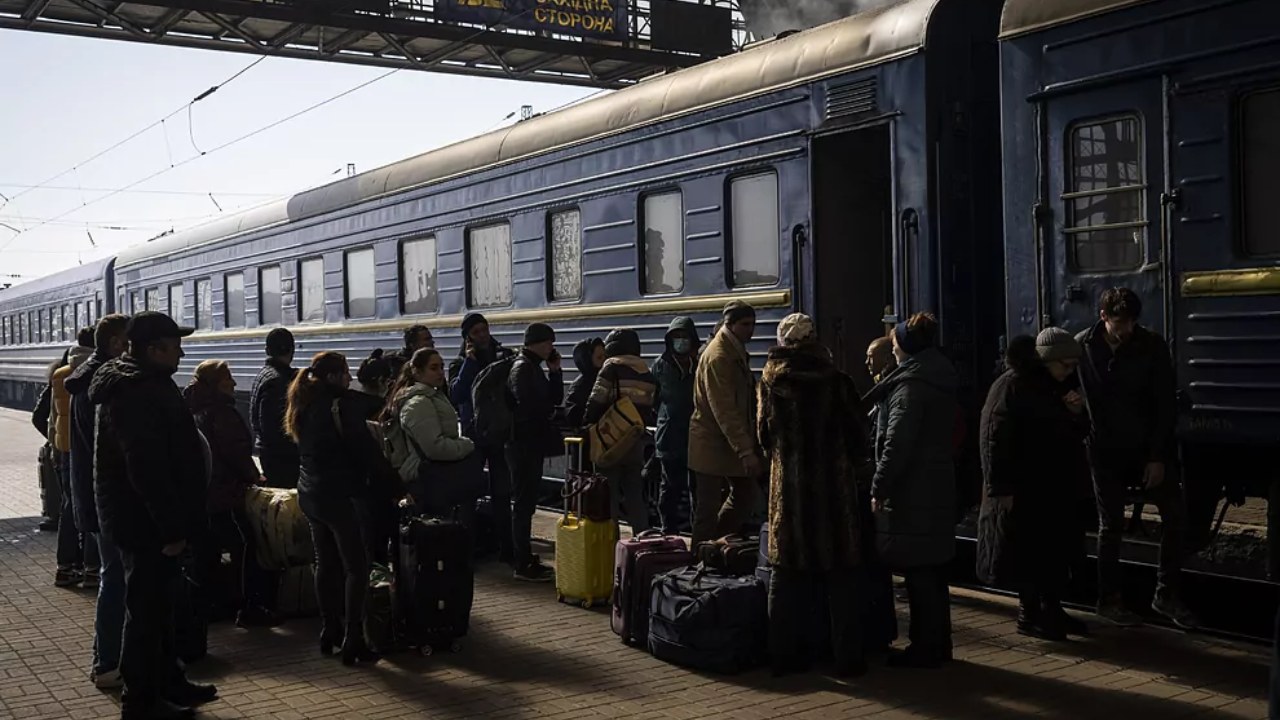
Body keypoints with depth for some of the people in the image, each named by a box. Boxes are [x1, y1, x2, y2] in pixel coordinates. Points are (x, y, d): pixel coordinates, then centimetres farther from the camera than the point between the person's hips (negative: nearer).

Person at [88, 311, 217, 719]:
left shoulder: (144, 384, 13)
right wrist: (171, 528, -24)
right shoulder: (138, 394, -22)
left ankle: (169, 683, 32)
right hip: (146, 522, -11)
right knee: (147, 610, -1)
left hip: (146, 520, 11)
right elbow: (148, 468, -28)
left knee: (157, 605, 19)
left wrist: (174, 522, 22)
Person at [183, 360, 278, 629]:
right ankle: (249, 608, -5)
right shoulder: (221, 412, -15)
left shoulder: (194, 409, 13)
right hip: (223, 493, -9)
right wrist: (253, 477, -3)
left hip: (198, 492, 9)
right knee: (244, 546, -5)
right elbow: (237, 452, -18)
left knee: (206, 551, 14)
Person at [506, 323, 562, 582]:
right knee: (524, 504, -7)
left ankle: (525, 558, 23)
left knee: (526, 503, 15)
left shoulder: (534, 367, 17)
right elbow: (527, 406, -22)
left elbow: (555, 399, 16)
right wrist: (546, 414, -3)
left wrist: (554, 371, 4)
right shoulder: (523, 368, -13)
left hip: (532, 445, 10)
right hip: (524, 444, -10)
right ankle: (523, 565, -4)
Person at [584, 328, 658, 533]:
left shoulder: (612, 368, -7)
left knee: (610, 496, 1)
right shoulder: (646, 373, 11)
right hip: (636, 443, 6)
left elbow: (596, 403, -13)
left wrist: (589, 425, -3)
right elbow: (649, 407, 11)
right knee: (635, 497, 13)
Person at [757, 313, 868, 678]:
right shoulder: (835, 381, -10)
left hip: (788, 487, 3)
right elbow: (856, 438, -4)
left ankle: (784, 654, 13)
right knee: (840, 573, 5)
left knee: (787, 570, 9)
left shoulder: (770, 381, 0)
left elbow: (764, 435, 8)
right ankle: (847, 657, 9)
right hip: (833, 486, -2)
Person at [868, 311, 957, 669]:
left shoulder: (909, 387, -15)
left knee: (918, 572, -4)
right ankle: (938, 643, 22)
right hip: (938, 487, 9)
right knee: (932, 569, 15)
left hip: (911, 493, -9)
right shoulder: (940, 382, 14)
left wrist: (879, 488, -14)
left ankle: (926, 647, 1)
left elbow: (896, 445, -21)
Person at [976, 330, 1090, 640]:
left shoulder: (1055, 387, 12)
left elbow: (1075, 435, 19)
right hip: (1024, 488, -8)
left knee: (1060, 548, 11)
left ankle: (1051, 609, 23)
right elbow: (996, 440, -19)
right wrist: (1002, 488, -23)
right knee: (1029, 552, -3)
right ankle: (1029, 615, 8)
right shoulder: (1012, 386, -13)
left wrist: (1076, 413, -4)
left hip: (1055, 486, 8)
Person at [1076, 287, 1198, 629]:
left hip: (1149, 447, 1)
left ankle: (1166, 594, 10)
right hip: (1106, 451, -1)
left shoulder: (1152, 346, -7)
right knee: (1111, 525, 5)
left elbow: (1165, 405, -6)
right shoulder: (1083, 346, -7)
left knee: (1175, 514, -4)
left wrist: (1158, 457, -10)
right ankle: (1108, 600, 16)